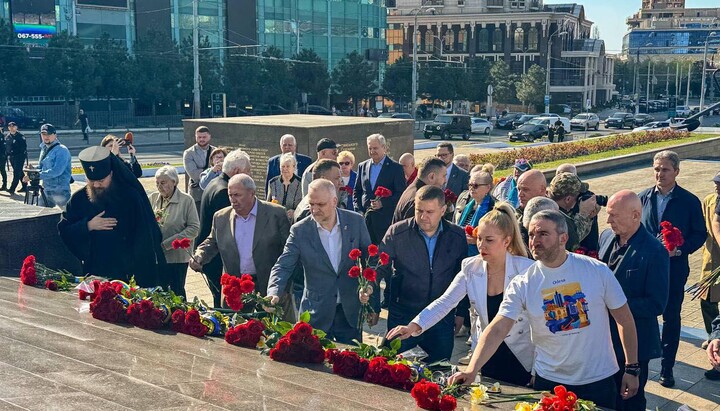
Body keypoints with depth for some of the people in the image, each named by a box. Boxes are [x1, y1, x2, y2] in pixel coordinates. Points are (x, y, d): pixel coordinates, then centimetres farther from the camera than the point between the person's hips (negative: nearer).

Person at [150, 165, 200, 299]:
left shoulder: (186, 200, -6)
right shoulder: (153, 198, 5)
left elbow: (194, 228, -9)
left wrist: (167, 244, -14)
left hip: (177, 257, -3)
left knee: (177, 293, 5)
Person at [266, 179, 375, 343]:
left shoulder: (356, 222, -4)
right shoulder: (300, 231, -7)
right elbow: (283, 266, -8)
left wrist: (374, 305, 3)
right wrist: (274, 293, -28)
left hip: (350, 311, 1)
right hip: (316, 313, -1)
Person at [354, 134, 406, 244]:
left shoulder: (396, 168, 0)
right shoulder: (362, 166, 14)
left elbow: (401, 193, -4)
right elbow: (356, 191, 17)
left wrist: (383, 203, -14)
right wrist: (358, 210, 4)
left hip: (385, 219, -4)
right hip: (365, 217, 4)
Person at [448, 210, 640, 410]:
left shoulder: (597, 270, -8)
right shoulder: (522, 284, -9)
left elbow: (625, 320, 0)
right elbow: (497, 330, -16)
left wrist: (632, 369, -1)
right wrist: (471, 370, -29)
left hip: (599, 379, 0)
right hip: (549, 381, 0)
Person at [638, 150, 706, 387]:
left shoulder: (689, 201, -5)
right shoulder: (643, 198, 2)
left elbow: (700, 234, -2)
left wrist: (679, 250, -18)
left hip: (674, 268, -2)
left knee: (671, 319, 9)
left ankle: (667, 369, 20)